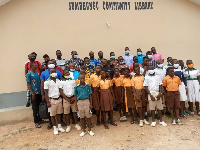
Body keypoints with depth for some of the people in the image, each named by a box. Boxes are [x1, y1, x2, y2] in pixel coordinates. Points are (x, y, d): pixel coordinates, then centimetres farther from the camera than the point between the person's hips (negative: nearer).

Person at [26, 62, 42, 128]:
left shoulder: (38, 74, 11)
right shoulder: (29, 74, -5)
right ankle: (36, 122, 12)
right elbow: (28, 84, -8)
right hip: (34, 93, -5)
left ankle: (39, 119, 27)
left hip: (39, 93, 5)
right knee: (35, 108, 2)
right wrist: (32, 93, -15)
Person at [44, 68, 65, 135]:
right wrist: (48, 102, -12)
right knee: (53, 115, 6)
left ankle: (59, 127, 26)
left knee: (59, 113, 13)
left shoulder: (58, 81, 7)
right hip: (52, 100, -4)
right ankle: (55, 128, 18)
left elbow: (60, 90, 5)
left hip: (59, 99, 4)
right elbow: (46, 93, -8)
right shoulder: (47, 82, -8)